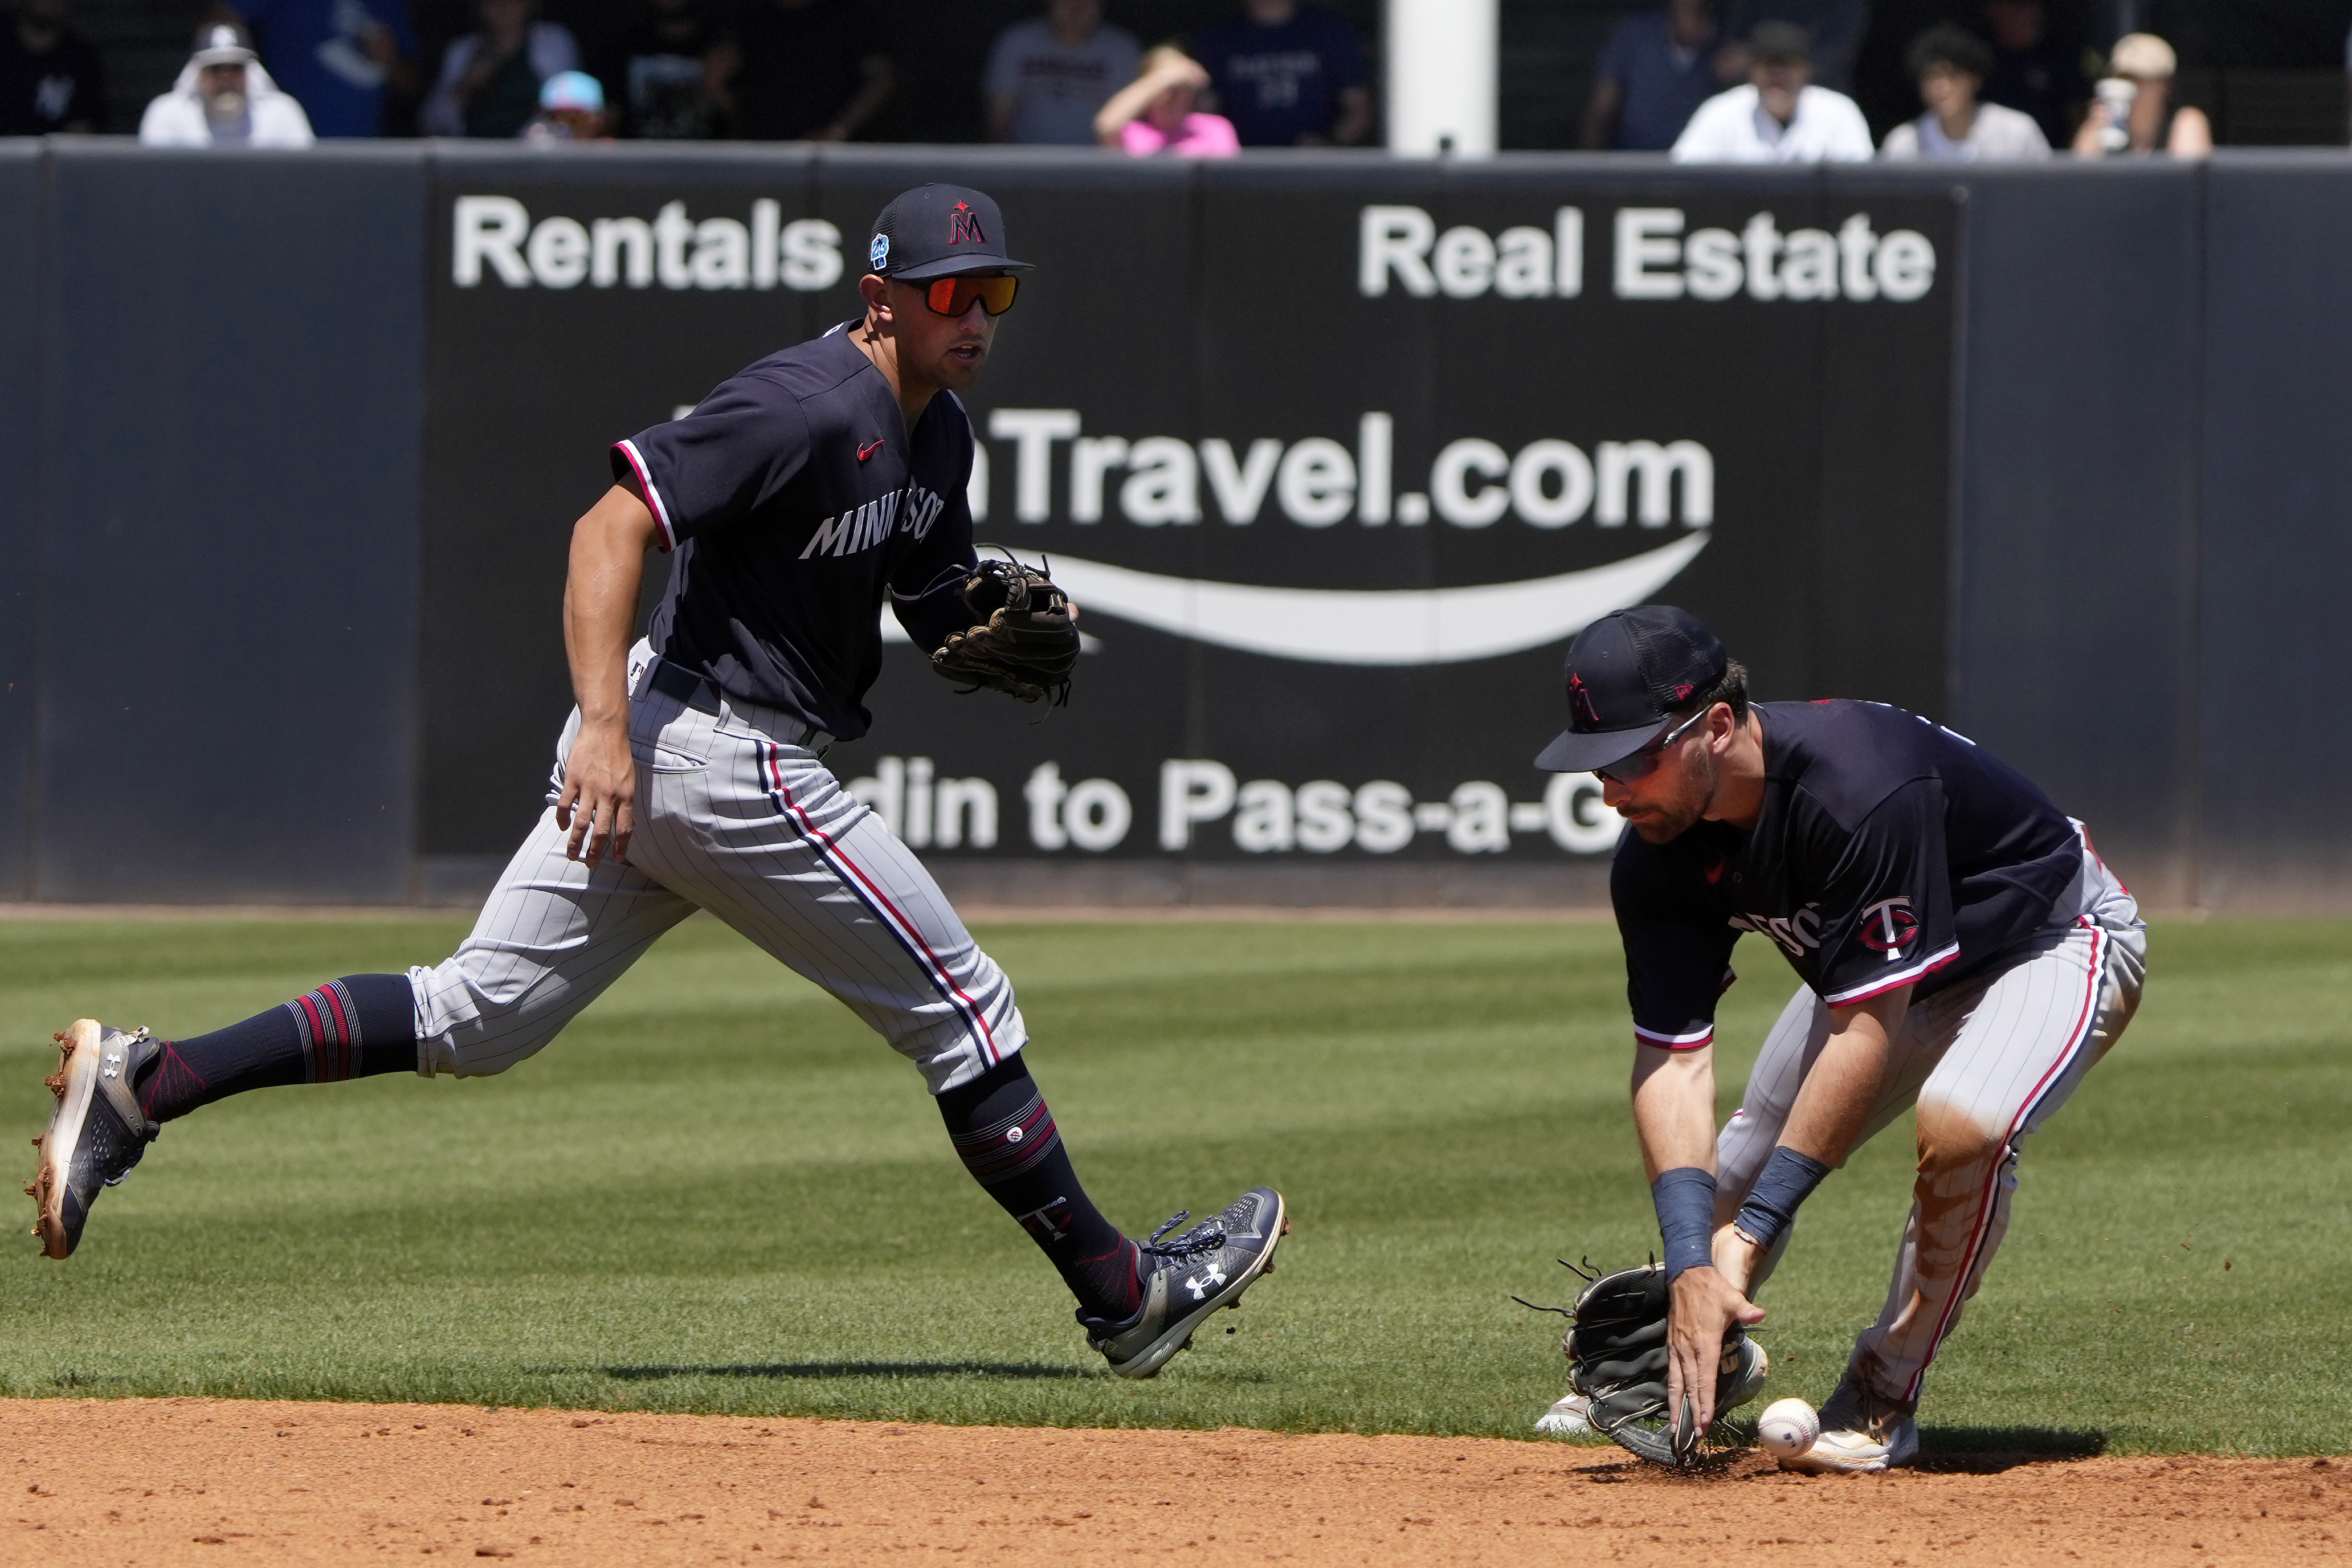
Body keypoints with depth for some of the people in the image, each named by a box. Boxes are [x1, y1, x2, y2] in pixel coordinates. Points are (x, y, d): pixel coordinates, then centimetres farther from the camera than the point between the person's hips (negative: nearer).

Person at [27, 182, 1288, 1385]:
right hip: (727, 758, -10)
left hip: (655, 749, 10)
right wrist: (606, 726, -32)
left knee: (473, 1018, 8)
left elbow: (938, 612, 25)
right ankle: (1121, 1295, 12)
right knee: (961, 1010, 1)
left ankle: (141, 1082, 1)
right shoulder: (810, 407, -18)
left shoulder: (934, 434, 13)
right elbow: (609, 528, -24)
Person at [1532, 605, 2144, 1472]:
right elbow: (1673, 1060, -20)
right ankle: (1663, 1372, 35)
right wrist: (1692, 1262, -34)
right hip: (1868, 968, 7)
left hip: (2054, 938, -7)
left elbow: (1866, 1034, -37)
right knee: (1736, 1162, 5)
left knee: (1960, 1124, -33)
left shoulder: (1860, 790, -41)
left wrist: (1748, 1231, -36)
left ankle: (1881, 1401, -14)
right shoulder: (1658, 855, -19)